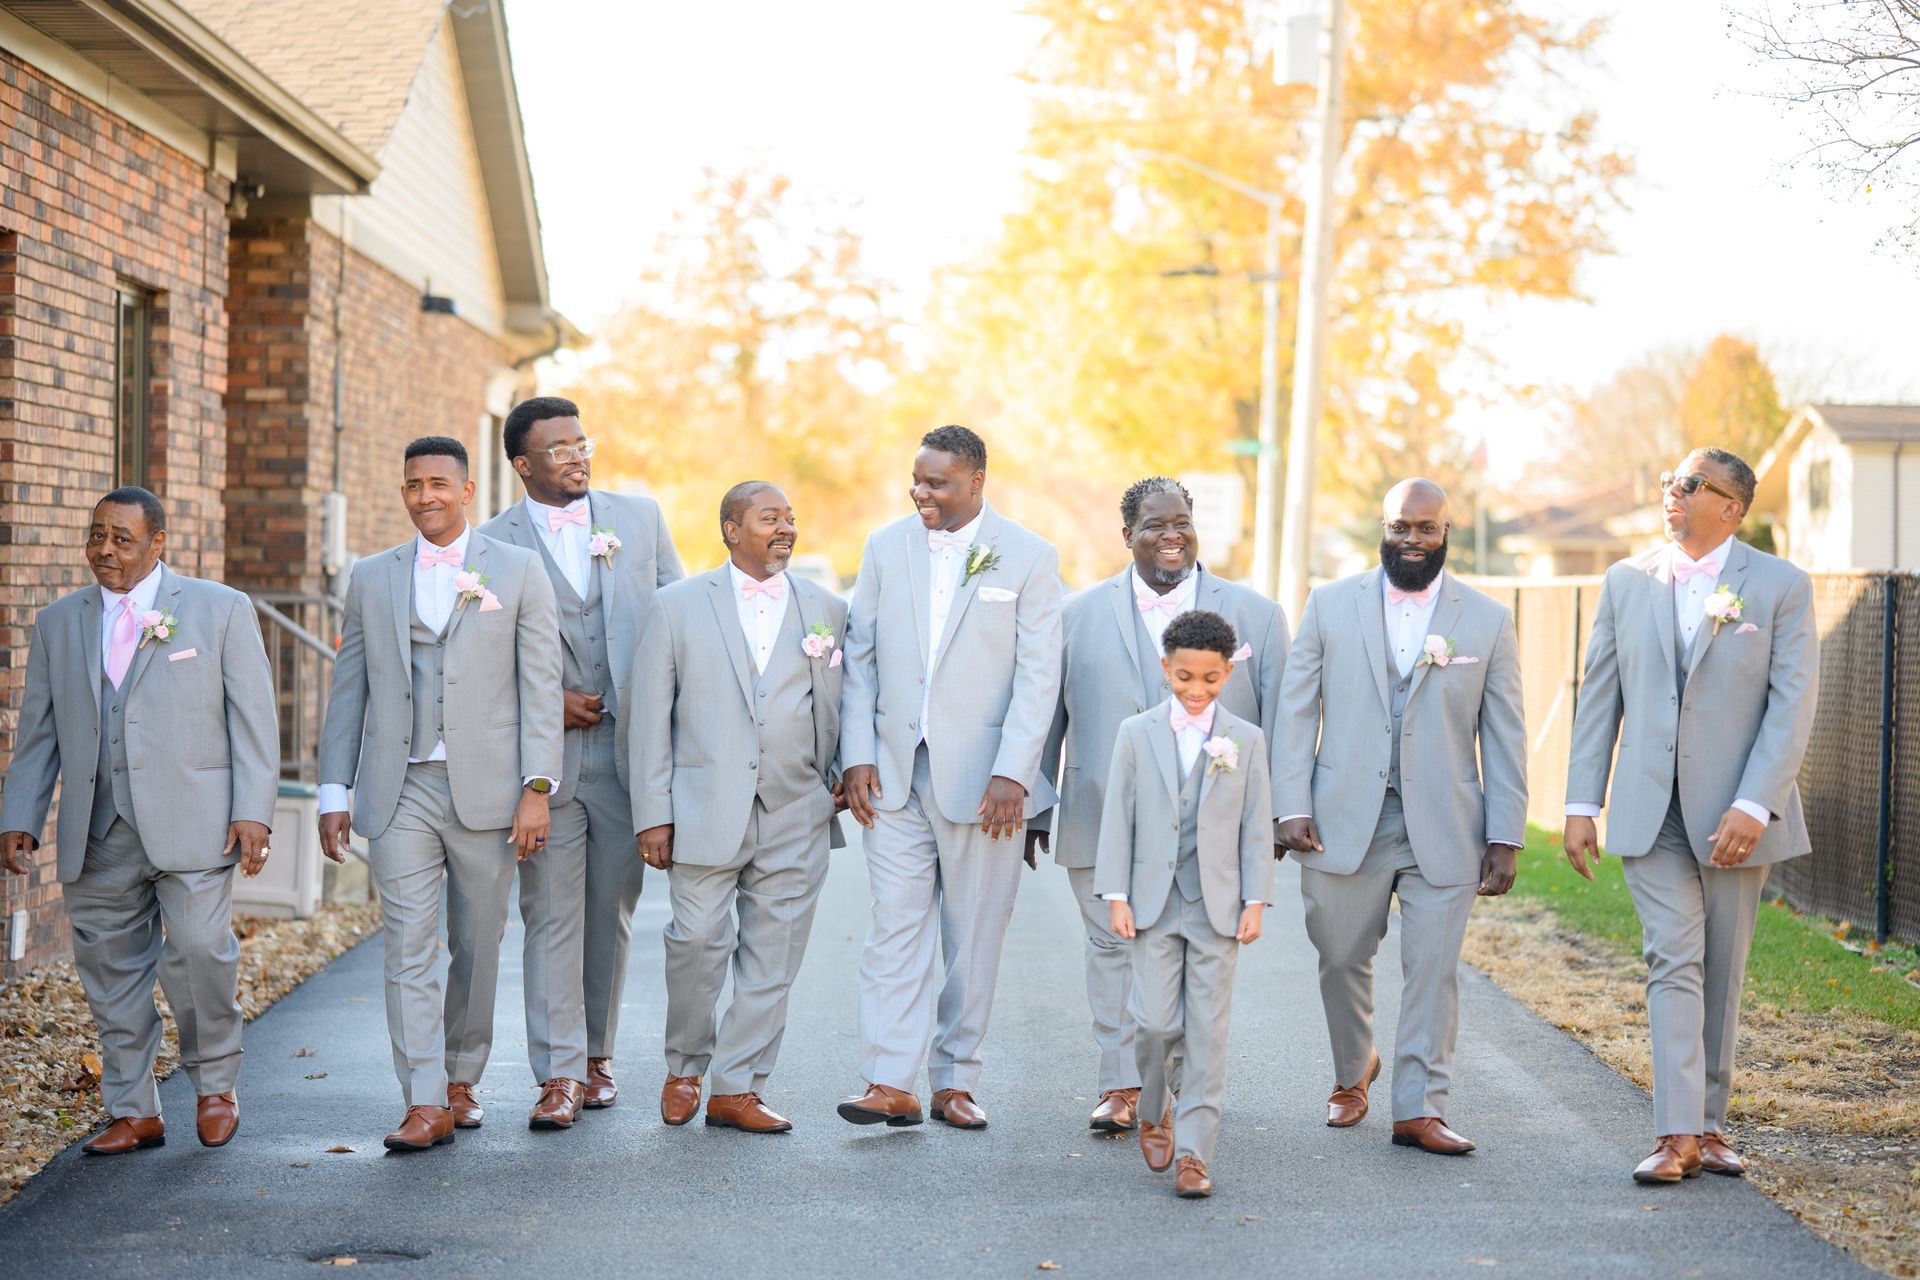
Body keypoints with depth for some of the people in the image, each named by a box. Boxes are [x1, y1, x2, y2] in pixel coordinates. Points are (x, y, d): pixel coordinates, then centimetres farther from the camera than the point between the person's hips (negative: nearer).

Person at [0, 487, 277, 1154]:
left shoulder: (222, 610, 5)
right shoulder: (58, 623, 14)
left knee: (199, 950, -15)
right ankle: (133, 1112, 17)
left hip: (191, 823, -4)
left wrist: (253, 812, -8)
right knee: (111, 971, 5)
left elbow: (253, 719, 1)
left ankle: (215, 1083, 8)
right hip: (97, 835, 4)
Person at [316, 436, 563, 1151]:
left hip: (486, 790, -1)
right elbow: (348, 691, 12)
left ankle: (461, 1081, 24)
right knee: (409, 947, -6)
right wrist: (334, 793, 6)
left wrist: (537, 791, -8)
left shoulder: (518, 572, 4)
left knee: (477, 947, 8)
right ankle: (425, 1104, -6)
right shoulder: (371, 578, 11)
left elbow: (540, 688, 0)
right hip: (400, 790, 1)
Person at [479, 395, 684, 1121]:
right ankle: (559, 1074, -1)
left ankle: (596, 1056, 23)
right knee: (552, 916, -4)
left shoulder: (640, 518, 8)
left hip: (630, 748, 3)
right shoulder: (492, 545, -1)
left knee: (611, 912, 10)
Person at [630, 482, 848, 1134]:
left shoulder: (827, 610, 10)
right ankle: (684, 1069, 21)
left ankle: (736, 1088, 13)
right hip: (705, 810, -2)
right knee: (698, 945, -3)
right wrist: (652, 813, -3)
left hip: (795, 817, 2)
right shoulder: (677, 605, 4)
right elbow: (650, 715, 2)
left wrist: (843, 775, 2)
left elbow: (839, 706, 18)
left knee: (773, 958, 3)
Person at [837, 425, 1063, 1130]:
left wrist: (1012, 774, -13)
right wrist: (857, 756, 0)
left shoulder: (1030, 557, -2)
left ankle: (955, 1080, 15)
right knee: (895, 924, -4)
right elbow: (860, 656, 9)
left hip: (983, 777, -2)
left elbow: (1038, 676, -5)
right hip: (896, 773, 2)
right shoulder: (885, 547, 7)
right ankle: (890, 1083, -5)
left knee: (975, 936, 5)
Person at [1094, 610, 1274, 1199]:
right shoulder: (1137, 733, 4)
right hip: (1154, 903, 0)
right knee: (1155, 1022, -4)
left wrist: (1255, 902, -2)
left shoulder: (1246, 740, 4)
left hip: (1218, 906, 0)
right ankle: (1155, 1111, 24)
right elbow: (1118, 818, 4)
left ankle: (1195, 1151, 4)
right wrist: (1116, 896, -1)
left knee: (1207, 1029, 0)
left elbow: (1257, 827, 4)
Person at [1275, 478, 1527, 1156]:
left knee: (1433, 969, -2)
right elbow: (1296, 710, 5)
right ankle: (1353, 1072, 35)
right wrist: (1293, 806, -4)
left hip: (1443, 829, -1)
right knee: (1342, 960, 10)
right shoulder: (1330, 605, 6)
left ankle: (1419, 1109, 6)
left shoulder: (1488, 621, 5)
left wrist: (1505, 837, -1)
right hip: (1344, 821, 1)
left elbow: (1505, 736, 5)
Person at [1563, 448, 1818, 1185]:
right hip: (1650, 812, 1)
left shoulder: (1781, 587, -1)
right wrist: (1581, 804, 3)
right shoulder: (1627, 582, 7)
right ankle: (1678, 1136, -11)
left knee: (1722, 971, 8)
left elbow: (1792, 703, -8)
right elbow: (1599, 696, 9)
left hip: (1734, 813, -1)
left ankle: (1708, 1123, 20)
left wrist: (1753, 806, -17)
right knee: (1674, 963, -8)